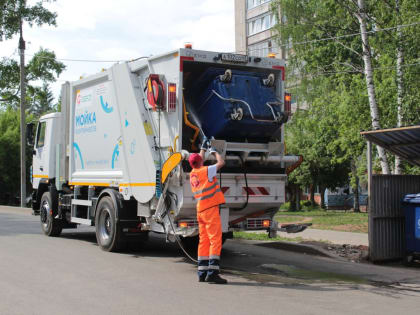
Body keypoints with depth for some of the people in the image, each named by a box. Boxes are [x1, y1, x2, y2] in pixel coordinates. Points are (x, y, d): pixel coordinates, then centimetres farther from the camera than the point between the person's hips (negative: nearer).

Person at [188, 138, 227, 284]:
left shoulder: (192, 174, 14)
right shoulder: (206, 171, -8)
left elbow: (199, 160, 33)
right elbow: (221, 162, -3)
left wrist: (204, 148, 43)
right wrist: (214, 151, 13)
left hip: (201, 210, 8)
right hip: (211, 208, -8)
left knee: (204, 241, 10)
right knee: (215, 240, -9)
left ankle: (202, 273, 10)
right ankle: (212, 273, -15)